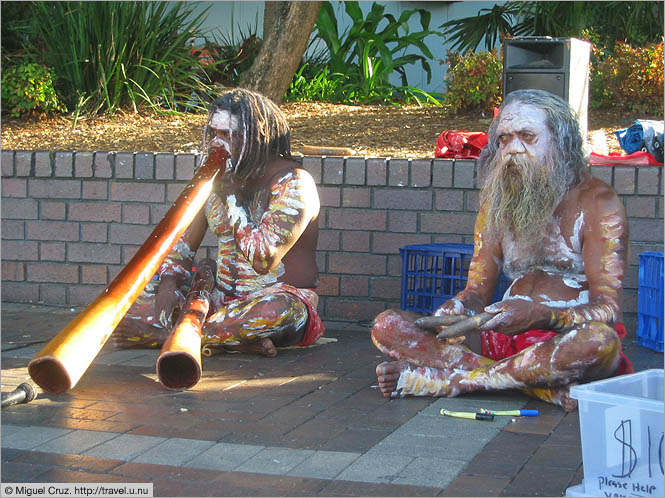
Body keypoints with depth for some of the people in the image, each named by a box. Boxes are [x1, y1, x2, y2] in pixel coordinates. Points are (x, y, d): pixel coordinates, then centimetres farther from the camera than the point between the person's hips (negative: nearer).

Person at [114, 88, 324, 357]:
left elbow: (264, 260, -24)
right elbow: (182, 241, 11)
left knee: (281, 310, -43)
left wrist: (232, 195, -17)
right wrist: (168, 283, -10)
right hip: (221, 299, 6)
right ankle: (239, 340, -23)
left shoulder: (293, 182, -12)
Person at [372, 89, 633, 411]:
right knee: (388, 326, -13)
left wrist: (539, 315, -30)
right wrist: (450, 313, -12)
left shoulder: (597, 203, -1)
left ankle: (451, 379, -29)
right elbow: (477, 292, 13)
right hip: (505, 334, 5)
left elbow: (608, 310, -11)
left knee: (600, 341, -41)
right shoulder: (498, 202, 16)